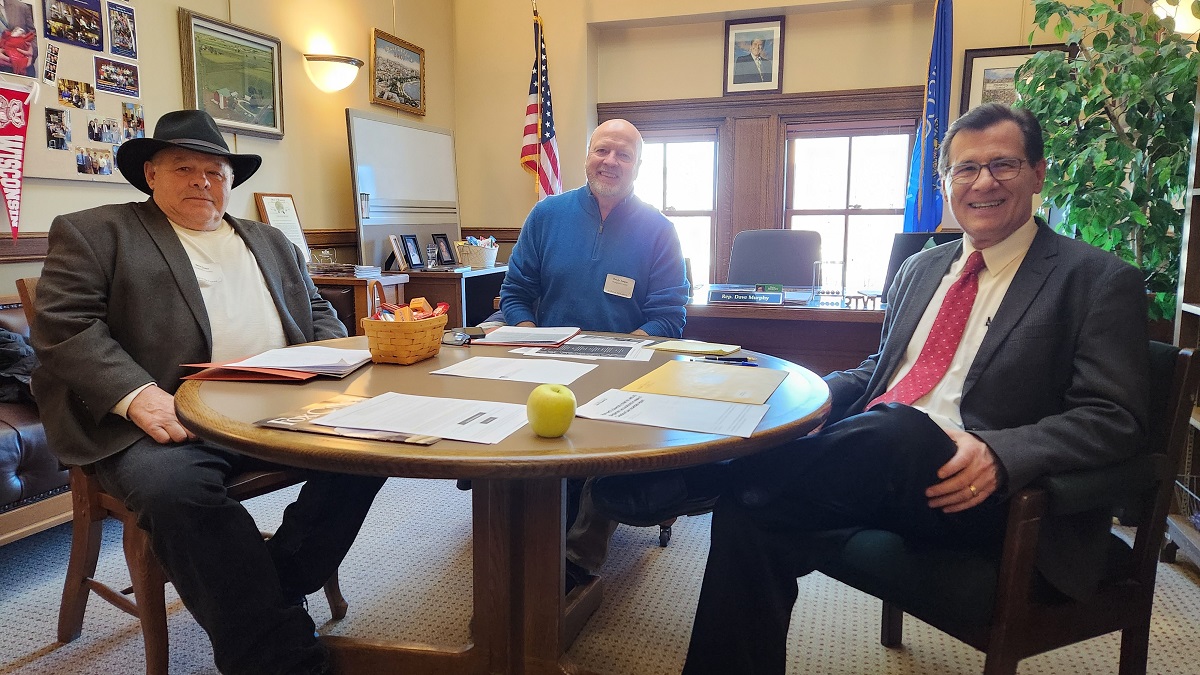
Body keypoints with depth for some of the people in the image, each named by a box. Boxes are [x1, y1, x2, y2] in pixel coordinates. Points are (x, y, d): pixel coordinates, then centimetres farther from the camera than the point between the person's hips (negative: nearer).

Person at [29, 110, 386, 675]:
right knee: (173, 486, -35)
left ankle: (265, 598, -11)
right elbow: (63, 326, -1)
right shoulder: (94, 233, 11)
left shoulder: (271, 242, 26)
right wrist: (138, 395, -18)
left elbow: (317, 313, 27)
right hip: (169, 417, -4)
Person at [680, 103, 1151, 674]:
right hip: (875, 466, 5)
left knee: (893, 426, -37)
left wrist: (1000, 455, -24)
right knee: (750, 516, -23)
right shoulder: (920, 269, 21)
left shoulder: (1098, 280, 3)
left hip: (976, 493, -5)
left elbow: (1113, 418, -4)